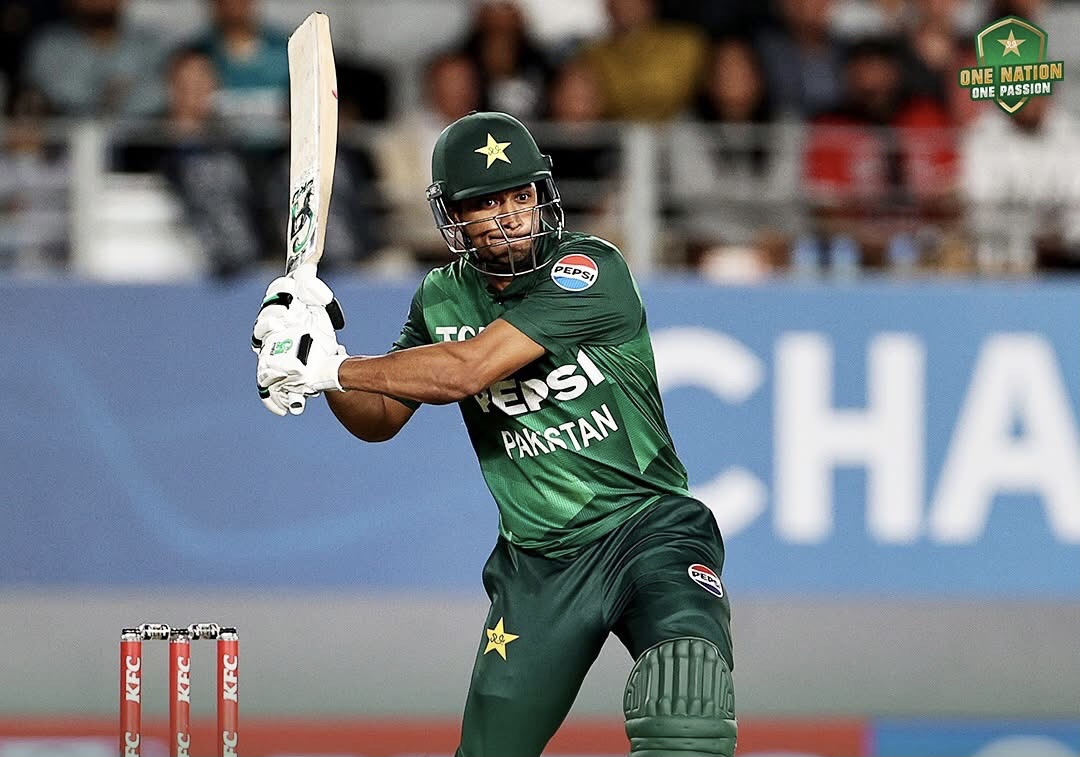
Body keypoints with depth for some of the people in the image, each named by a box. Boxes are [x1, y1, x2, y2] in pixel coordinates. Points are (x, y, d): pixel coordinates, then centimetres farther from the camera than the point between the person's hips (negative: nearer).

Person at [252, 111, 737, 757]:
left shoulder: (590, 269, -16)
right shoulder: (443, 298, 6)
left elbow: (468, 369, -22)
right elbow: (381, 419, 13)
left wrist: (328, 366, -16)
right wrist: (316, 354, -7)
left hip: (649, 529, -5)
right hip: (536, 563, 5)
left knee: (685, 683, -35)